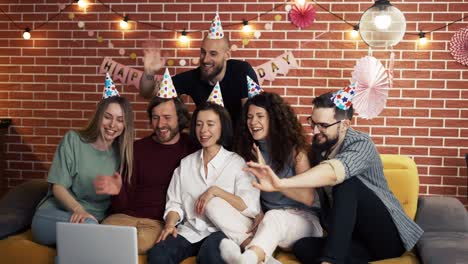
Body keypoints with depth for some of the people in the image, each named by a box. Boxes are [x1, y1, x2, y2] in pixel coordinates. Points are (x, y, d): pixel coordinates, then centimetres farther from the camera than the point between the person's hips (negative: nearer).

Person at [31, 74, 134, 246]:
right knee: (88, 225, -36)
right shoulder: (73, 140, 1)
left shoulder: (121, 152, 9)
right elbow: (58, 187, -6)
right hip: (54, 215, -2)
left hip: (94, 220, 2)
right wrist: (78, 209, -25)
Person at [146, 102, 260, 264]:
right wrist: (170, 224, -8)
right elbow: (175, 203, 12)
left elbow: (251, 207, -9)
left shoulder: (237, 162, 3)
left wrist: (215, 191, -14)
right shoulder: (185, 163, 16)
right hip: (190, 231, 4)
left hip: (223, 231, -4)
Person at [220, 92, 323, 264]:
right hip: (267, 219, 5)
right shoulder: (249, 151, 6)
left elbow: (309, 198, -15)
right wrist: (257, 213, -13)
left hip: (304, 219, -5)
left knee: (273, 218, -40)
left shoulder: (294, 149, -7)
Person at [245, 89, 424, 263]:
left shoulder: (361, 144, -18)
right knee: (302, 247, -21)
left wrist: (282, 183, -55)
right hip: (351, 238, 6)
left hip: (388, 236, -5)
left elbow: (333, 172, -41)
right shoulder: (318, 147, 5)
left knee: (346, 183, -31)